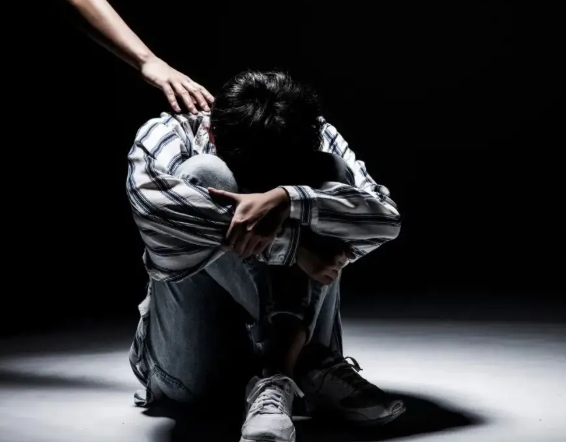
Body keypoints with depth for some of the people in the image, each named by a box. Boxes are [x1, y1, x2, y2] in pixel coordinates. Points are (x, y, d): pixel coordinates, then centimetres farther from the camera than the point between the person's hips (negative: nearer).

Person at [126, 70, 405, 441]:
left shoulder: (315, 138, -5)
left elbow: (387, 217, -22)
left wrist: (286, 200, -39)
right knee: (201, 176, -25)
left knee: (327, 172, -17)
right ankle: (304, 367, -25)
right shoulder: (172, 135, -12)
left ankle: (281, 373, -27)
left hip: (284, 343, 2)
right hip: (192, 366, -2)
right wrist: (294, 244, -35)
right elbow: (149, 200, -36)